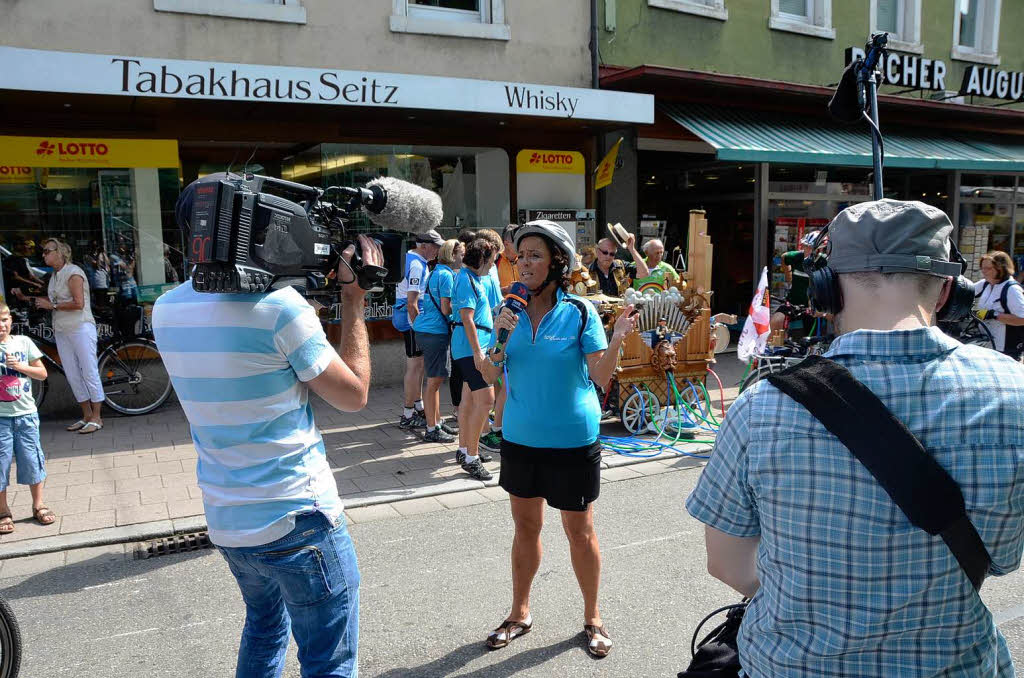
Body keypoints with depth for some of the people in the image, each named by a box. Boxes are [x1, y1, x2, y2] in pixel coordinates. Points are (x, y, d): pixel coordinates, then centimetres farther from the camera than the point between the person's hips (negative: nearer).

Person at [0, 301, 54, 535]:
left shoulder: (23, 342, 2)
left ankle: (38, 505, 22)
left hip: (25, 413, 1)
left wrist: (20, 366, -10)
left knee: (32, 459, 8)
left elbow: (42, 373, 5)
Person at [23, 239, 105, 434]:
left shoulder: (73, 272, -10)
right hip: (61, 330, 9)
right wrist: (31, 299, 11)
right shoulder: (54, 275, 16)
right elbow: (54, 300, 18)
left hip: (80, 328, -9)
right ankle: (87, 416, 17)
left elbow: (78, 303, -18)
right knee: (72, 376, 9)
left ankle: (96, 418, 0)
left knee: (89, 373, -5)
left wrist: (52, 306, -12)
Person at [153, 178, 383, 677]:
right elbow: (354, 395, -11)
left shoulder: (167, 310, 1)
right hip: (298, 523, -7)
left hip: (225, 523, 8)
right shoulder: (279, 305, -20)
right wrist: (354, 301, -4)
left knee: (263, 627, 30)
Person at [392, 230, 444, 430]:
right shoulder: (417, 265, -18)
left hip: (413, 318, 10)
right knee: (415, 366, -4)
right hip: (412, 318, -10)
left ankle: (418, 406, 29)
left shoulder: (409, 258, 14)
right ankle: (408, 415, 3)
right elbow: (412, 304, -23)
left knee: (418, 365, 17)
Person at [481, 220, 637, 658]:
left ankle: (593, 618, 29)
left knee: (579, 532, 8)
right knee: (525, 526, 16)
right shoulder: (511, 310, 0)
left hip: (571, 440, -3)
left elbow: (600, 376, -13)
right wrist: (498, 338, -17)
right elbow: (490, 376, 0)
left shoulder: (579, 312, -11)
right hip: (521, 437, 4)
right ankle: (520, 613, 35)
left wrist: (616, 340, -29)